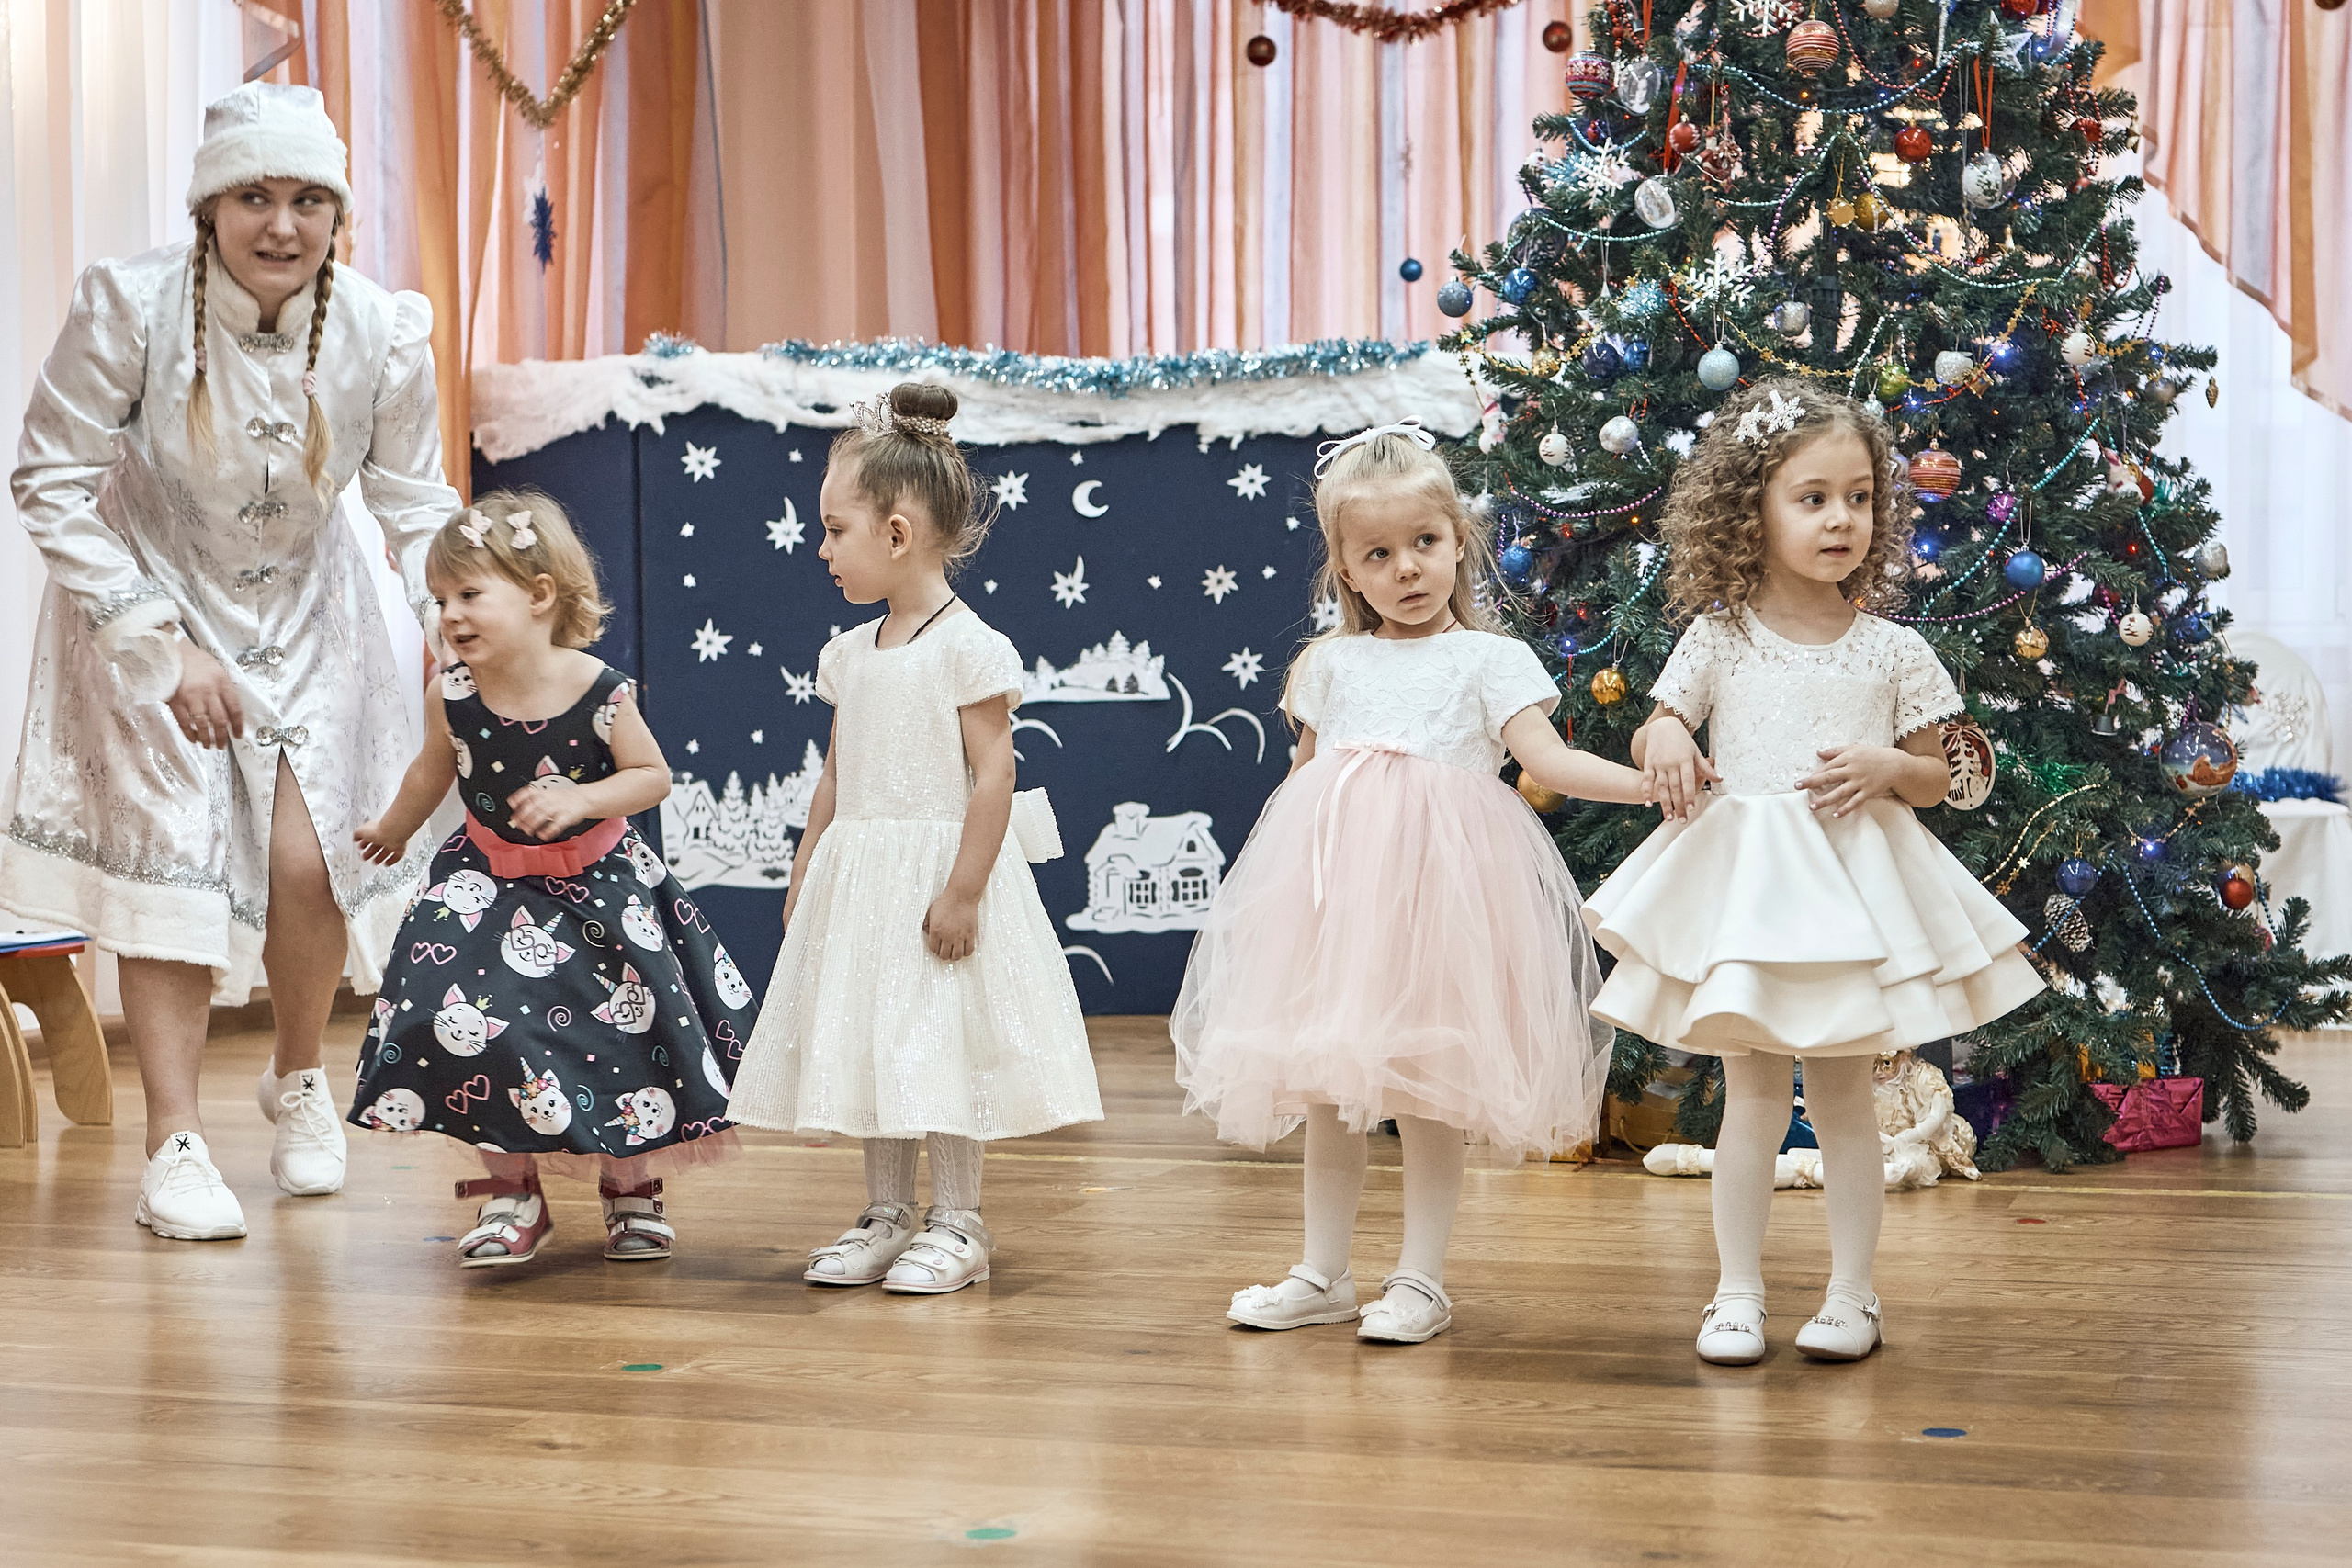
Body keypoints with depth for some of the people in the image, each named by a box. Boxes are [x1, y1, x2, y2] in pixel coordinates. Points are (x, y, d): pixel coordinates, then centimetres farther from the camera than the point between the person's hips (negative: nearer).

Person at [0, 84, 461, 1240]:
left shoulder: (383, 333, -18)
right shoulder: (129, 306, -23)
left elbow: (416, 504, -3)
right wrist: (163, 644, -17)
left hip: (305, 615, 2)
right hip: (148, 606, -1)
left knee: (308, 862, -8)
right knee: (168, 853, -9)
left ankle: (300, 1078, 22)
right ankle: (173, 1144, 2)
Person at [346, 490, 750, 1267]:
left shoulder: (600, 692, -22)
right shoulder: (451, 697, -13)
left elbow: (653, 776, -10)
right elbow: (434, 771, 9)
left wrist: (580, 801, -27)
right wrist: (393, 829, 25)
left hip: (598, 882, -2)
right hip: (489, 882, 2)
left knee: (627, 1023, 1)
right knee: (473, 1022, -11)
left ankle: (633, 1188, 25)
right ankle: (512, 1192, 8)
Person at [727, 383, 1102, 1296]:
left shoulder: (970, 649, -12)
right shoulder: (850, 655, 10)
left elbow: (993, 773, -16)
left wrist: (964, 890, -20)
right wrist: (806, 876, 14)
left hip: (937, 870, -7)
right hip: (858, 879, 7)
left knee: (942, 1046, -2)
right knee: (868, 1045, 11)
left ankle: (957, 1224, 9)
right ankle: (886, 1216, 21)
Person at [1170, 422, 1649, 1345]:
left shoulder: (1487, 659, 3)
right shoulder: (1330, 665, 14)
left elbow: (1549, 759, -7)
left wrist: (1650, 781, -20)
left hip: (1435, 881, -4)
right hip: (1332, 883, 4)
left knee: (1428, 1094, -1)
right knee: (1324, 1091, 8)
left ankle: (1421, 1280, 10)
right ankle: (1322, 1276, 18)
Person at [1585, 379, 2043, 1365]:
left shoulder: (1892, 652, 2)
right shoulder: (1719, 639, 0)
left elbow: (1934, 780, 9)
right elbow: (1652, 743, 8)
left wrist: (1886, 767, -12)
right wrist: (1663, 737, -14)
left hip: (1853, 880, 0)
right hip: (1741, 882, 0)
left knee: (1844, 1091, 5)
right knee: (1753, 1091, 1)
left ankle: (1851, 1294, 14)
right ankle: (1738, 1292, 10)